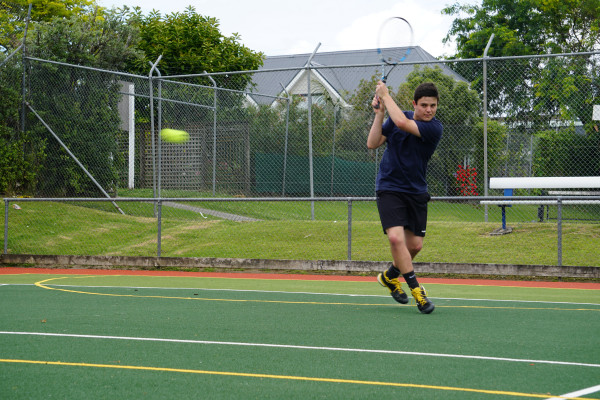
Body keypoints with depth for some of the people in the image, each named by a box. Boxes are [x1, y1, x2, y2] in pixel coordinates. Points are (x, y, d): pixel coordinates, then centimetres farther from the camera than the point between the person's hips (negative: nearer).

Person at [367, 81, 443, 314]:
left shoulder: (434, 128, -14)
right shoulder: (395, 118, -1)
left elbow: (402, 123, -29)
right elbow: (373, 144, -4)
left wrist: (386, 95, -18)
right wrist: (379, 113, -12)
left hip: (416, 191, 1)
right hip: (389, 188, -1)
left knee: (415, 245, 6)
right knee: (396, 237, -19)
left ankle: (390, 276, 35)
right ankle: (416, 290, -12)